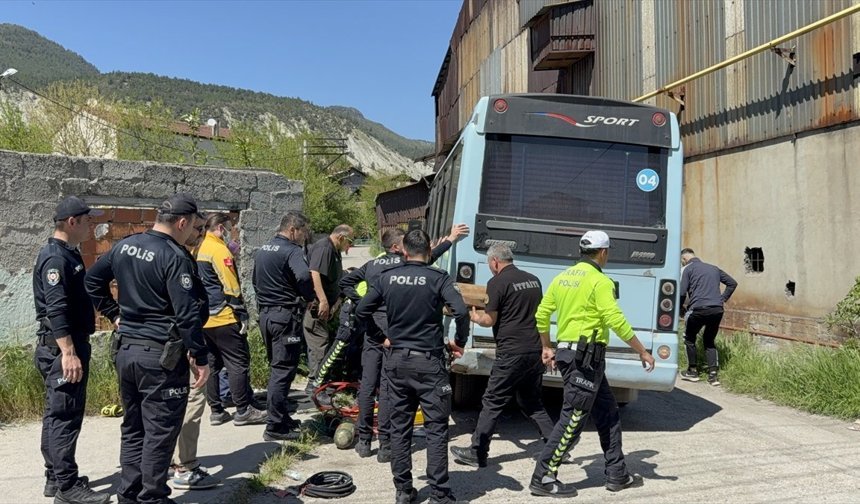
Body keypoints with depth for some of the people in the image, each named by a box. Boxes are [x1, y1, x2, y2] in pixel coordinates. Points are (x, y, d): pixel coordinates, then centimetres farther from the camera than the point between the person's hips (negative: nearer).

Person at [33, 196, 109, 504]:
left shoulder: (68, 255, 15)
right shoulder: (55, 257, -16)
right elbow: (55, 309, -24)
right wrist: (68, 352, -29)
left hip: (69, 344, 11)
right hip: (61, 347, -11)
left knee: (56, 414, 15)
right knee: (65, 416, -6)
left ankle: (55, 477, 25)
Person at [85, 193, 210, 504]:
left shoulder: (124, 246, 7)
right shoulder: (175, 257, -18)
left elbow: (92, 281, 19)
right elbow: (188, 313, -21)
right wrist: (201, 357, -15)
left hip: (126, 349, 8)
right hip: (161, 355, -8)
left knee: (132, 428, 18)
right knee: (159, 432, 2)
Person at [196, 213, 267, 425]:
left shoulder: (200, 250, 13)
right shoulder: (219, 250, -13)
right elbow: (231, 287, -17)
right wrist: (242, 315, -13)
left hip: (204, 318, 9)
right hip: (223, 318, -9)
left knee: (211, 364, 11)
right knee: (239, 363, -2)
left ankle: (216, 411, 15)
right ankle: (243, 411, 0)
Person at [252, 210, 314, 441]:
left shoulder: (261, 251, 13)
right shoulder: (291, 251, -15)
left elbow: (255, 281, 21)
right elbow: (304, 276, -32)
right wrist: (308, 298, -14)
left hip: (265, 313, 9)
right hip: (286, 316, -9)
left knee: (277, 367, 18)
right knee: (284, 370, -3)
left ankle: (282, 417, 28)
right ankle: (275, 427, 1)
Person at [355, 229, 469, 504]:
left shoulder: (386, 277, 2)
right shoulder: (438, 278, -8)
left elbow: (361, 312, 5)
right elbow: (461, 312, -19)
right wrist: (459, 341, -3)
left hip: (397, 360, 3)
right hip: (429, 362, -3)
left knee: (399, 428, 12)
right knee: (436, 429, 4)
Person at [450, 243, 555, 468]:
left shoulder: (497, 283, -9)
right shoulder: (533, 280, 13)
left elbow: (490, 320, -9)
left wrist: (476, 318, 12)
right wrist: (546, 347, 24)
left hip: (511, 353, -7)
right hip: (535, 351, 7)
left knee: (493, 403, 2)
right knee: (532, 403, 19)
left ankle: (477, 453, 9)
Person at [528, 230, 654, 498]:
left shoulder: (563, 277, 12)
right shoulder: (600, 281, -12)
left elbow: (542, 314, 15)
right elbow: (616, 321, -17)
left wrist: (547, 348, 25)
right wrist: (643, 352, -8)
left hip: (568, 353, 9)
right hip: (586, 358, -9)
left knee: (608, 412, 17)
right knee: (573, 419, -3)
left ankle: (617, 475, 26)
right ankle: (543, 478, 2)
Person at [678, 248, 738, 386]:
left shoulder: (688, 269, 4)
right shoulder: (713, 268, 21)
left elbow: (682, 292, -5)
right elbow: (732, 283, 24)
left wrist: (680, 308, 10)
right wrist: (722, 299, 22)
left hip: (698, 309, -5)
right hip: (717, 310, 5)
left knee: (689, 338, 18)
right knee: (709, 341, 19)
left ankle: (692, 371, 20)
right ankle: (713, 374, 8)